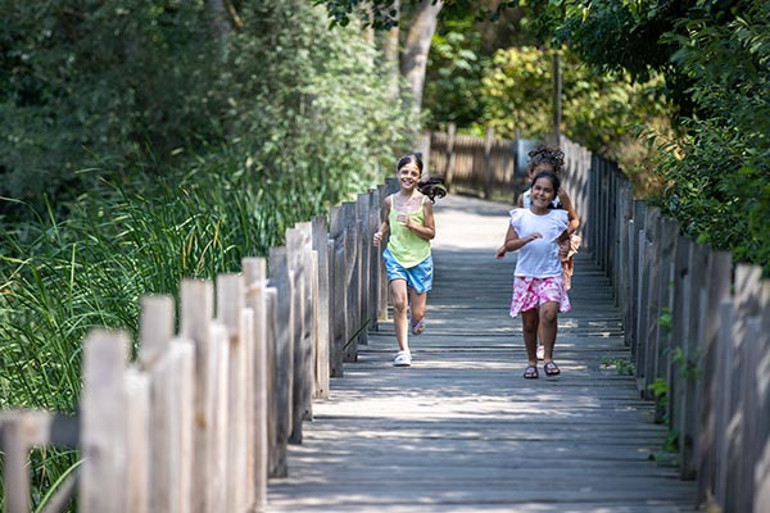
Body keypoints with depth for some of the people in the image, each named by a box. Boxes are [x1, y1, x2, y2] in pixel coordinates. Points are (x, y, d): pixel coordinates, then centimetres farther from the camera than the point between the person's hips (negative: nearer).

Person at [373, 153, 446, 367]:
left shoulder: (424, 201, -5)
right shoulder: (391, 201, 2)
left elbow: (431, 233, -3)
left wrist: (412, 225, -19)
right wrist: (380, 233, 2)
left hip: (420, 259, -1)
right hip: (395, 257, 1)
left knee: (417, 313, 2)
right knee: (399, 303, -16)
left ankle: (418, 319, 42)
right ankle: (403, 350, -7)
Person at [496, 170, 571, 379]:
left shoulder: (559, 218, 2)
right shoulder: (520, 216, 0)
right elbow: (509, 244, -4)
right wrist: (527, 239, -20)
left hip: (551, 275, -1)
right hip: (525, 275, 1)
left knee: (548, 313, -22)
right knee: (529, 322, 5)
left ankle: (548, 358, -12)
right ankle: (531, 361, 20)